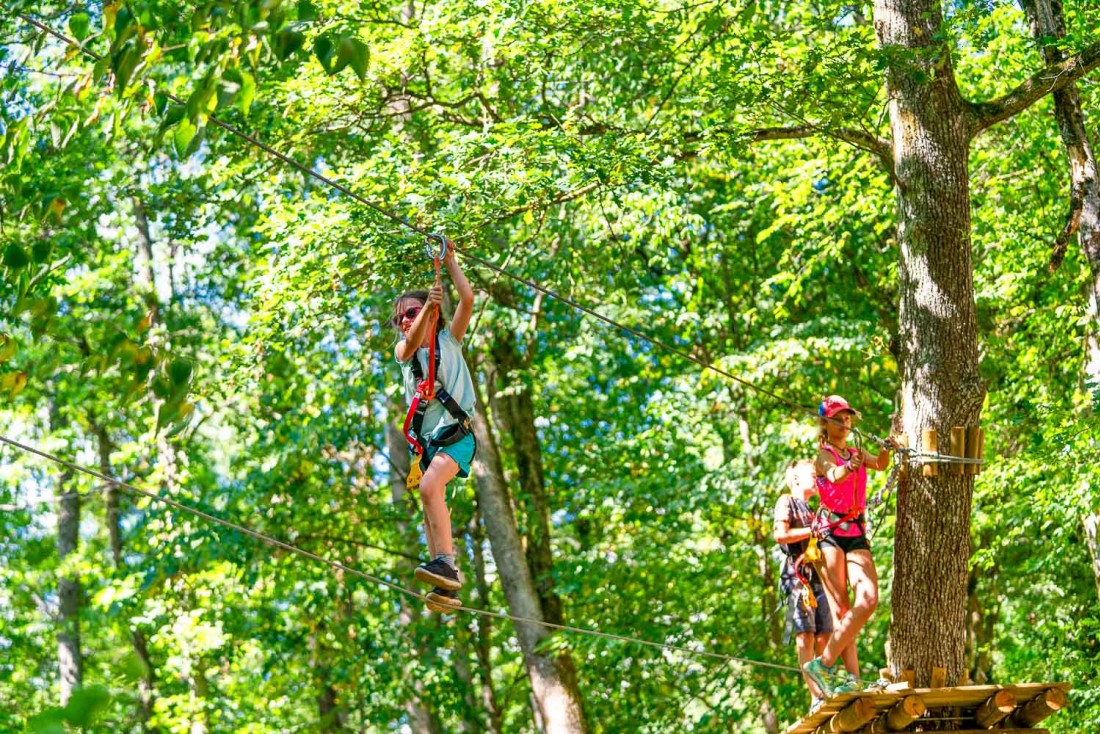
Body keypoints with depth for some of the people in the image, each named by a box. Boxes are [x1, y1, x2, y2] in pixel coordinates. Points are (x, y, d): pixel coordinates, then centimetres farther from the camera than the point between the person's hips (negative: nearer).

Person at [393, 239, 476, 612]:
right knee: (431, 509, 1)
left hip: (457, 433, -5)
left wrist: (450, 261, 0)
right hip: (426, 438, 5)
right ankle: (446, 587, 4)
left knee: (430, 486, -28)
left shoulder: (449, 340, 9)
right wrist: (428, 305, -28)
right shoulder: (403, 351, 14)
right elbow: (411, 342, -11)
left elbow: (468, 299, -4)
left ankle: (446, 563, -32)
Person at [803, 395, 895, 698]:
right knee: (841, 605, -10)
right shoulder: (824, 455, 1)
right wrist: (849, 467, -45)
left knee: (869, 599, -11)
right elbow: (834, 476, -23)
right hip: (831, 533, -5)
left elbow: (880, 465, -3)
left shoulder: (857, 453, 18)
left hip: (857, 535, 5)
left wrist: (886, 451, -26)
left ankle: (825, 664, -9)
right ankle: (851, 677, -11)